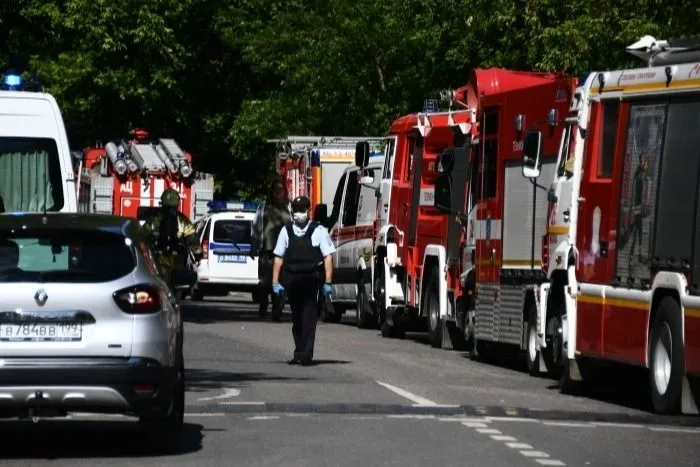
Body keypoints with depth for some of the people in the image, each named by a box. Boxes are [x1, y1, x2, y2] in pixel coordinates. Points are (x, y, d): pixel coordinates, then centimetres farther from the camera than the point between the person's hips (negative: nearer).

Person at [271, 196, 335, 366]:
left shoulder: (318, 231, -1)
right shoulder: (286, 231, 10)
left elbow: (328, 257, -2)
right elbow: (278, 258, 11)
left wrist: (328, 282, -8)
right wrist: (275, 282, 6)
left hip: (311, 279, -4)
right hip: (291, 280, 4)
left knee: (309, 318, -7)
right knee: (296, 318, 12)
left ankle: (306, 355, -8)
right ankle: (299, 353, 20)